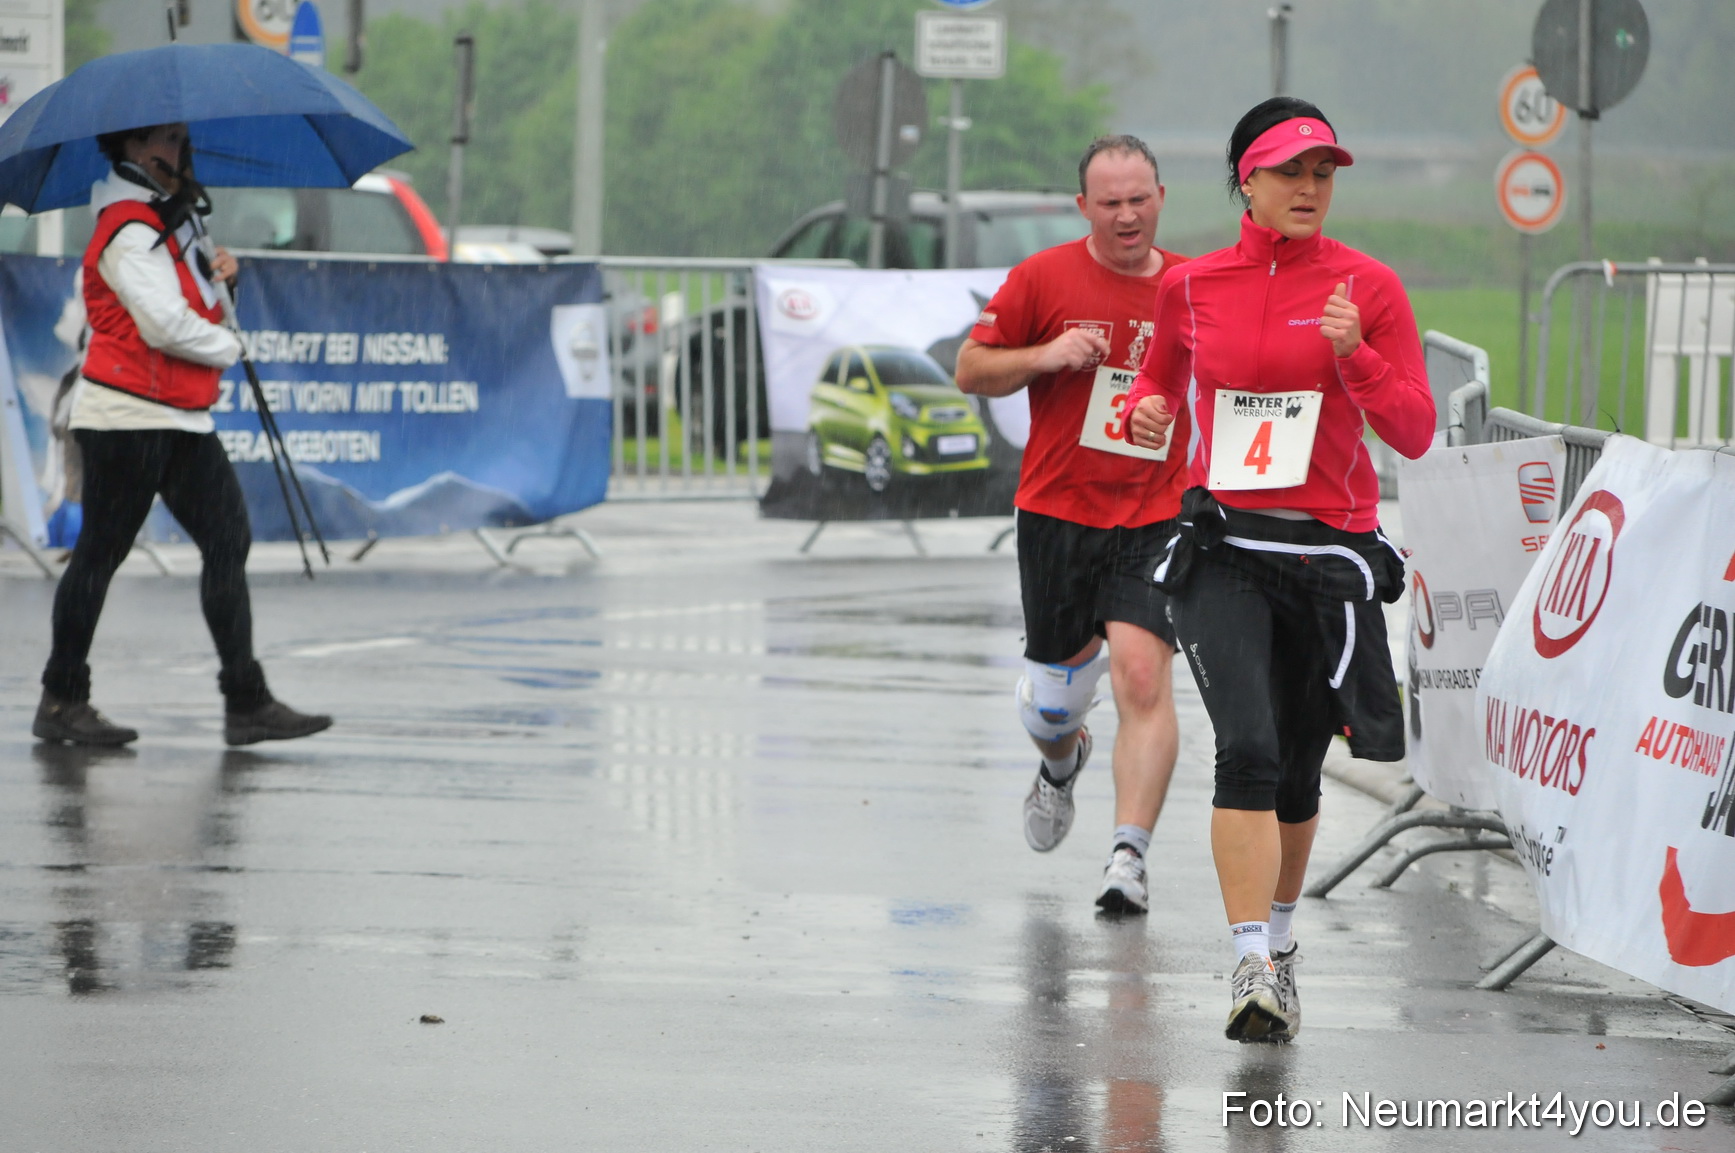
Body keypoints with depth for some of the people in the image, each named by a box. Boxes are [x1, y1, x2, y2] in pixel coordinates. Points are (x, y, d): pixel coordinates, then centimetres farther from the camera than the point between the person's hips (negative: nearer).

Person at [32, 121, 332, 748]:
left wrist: (215, 279, 4)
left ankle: (247, 701, 1)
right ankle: (62, 702, 8)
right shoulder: (128, 232, -15)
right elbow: (165, 326, -22)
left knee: (227, 543, 2)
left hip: (182, 417, 9)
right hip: (127, 419, -9)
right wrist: (228, 344, -6)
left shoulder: (167, 222, 17)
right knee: (101, 551, -1)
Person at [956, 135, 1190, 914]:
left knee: (1142, 675, -18)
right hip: (1056, 517, 0)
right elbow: (971, 370, 3)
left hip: (1154, 521, 0)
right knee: (1051, 698, 9)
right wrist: (1045, 356, -14)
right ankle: (1061, 764, 46)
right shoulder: (1043, 279, -1)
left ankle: (1129, 854, -19)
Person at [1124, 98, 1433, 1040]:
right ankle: (1253, 966, -22)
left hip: (1330, 553, 1)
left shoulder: (1368, 288, -1)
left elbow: (1414, 433, -3)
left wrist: (1354, 355, -19)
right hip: (1221, 549, 0)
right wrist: (1148, 409, 0)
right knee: (1248, 748, -19)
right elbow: (1163, 374, 23)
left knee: (1296, 773, 11)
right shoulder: (1190, 287, 4)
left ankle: (1279, 937, 35)